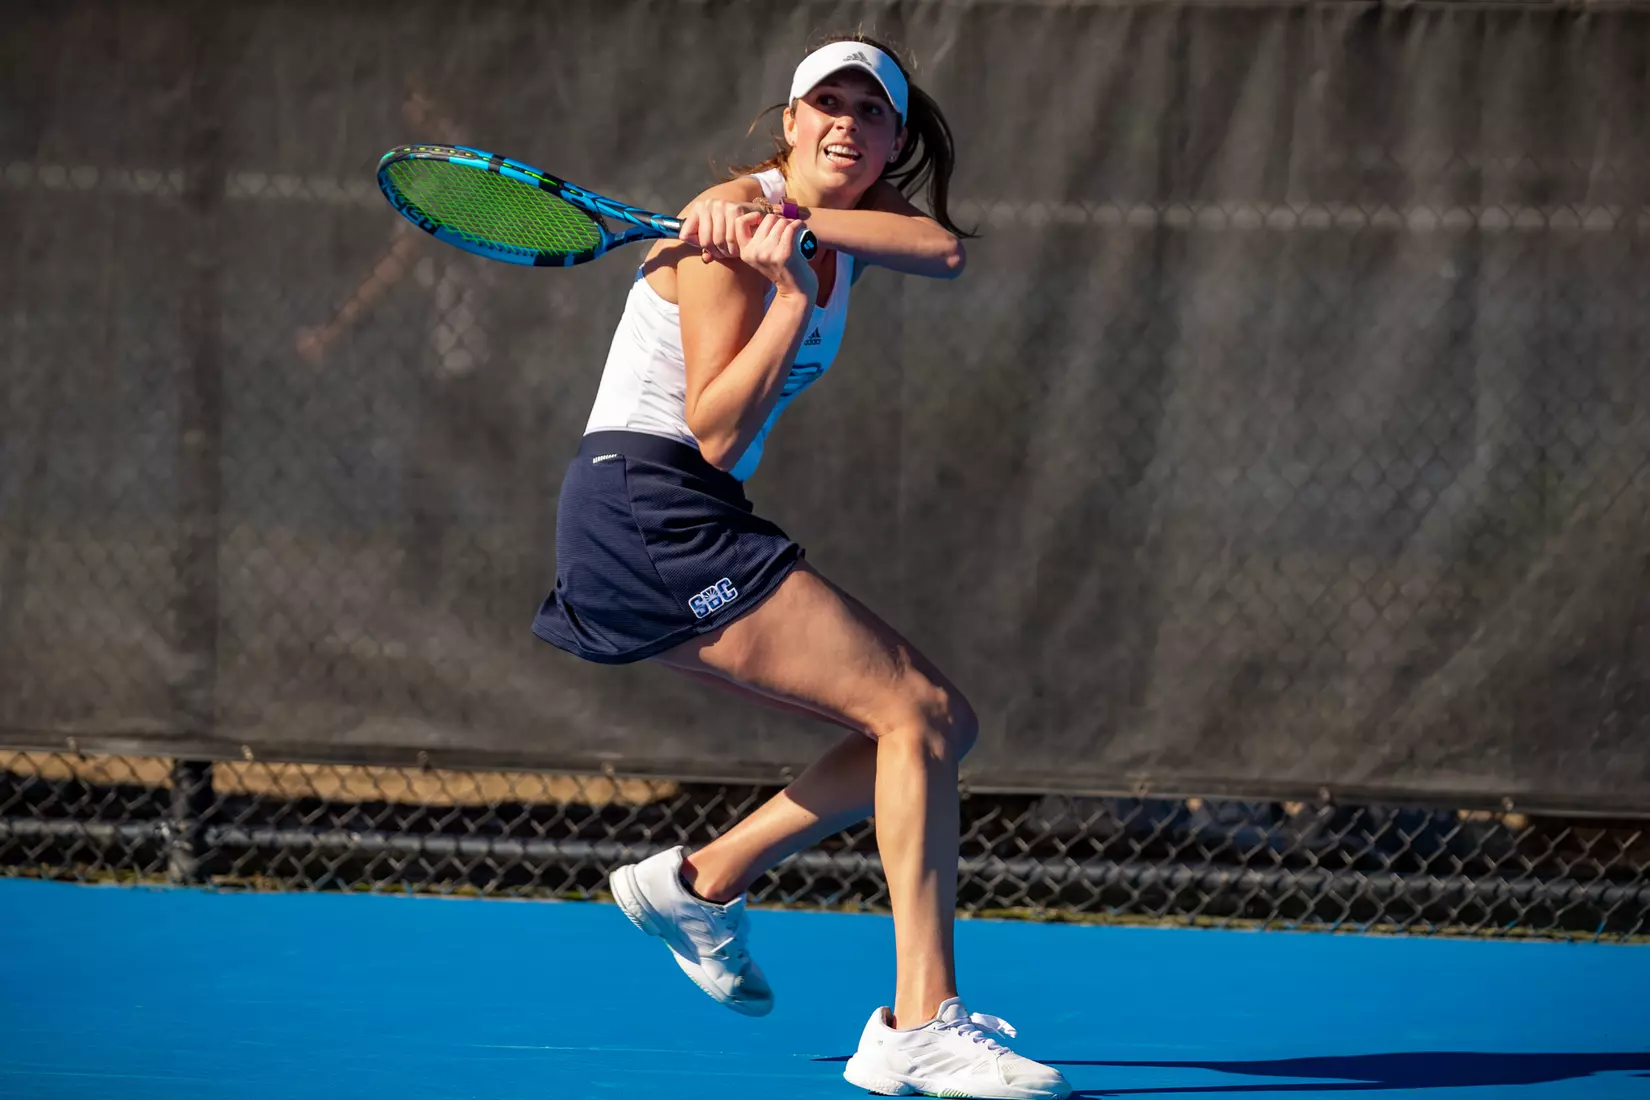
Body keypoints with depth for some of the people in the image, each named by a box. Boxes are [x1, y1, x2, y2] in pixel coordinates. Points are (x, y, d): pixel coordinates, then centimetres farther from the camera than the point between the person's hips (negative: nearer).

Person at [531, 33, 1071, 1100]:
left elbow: (943, 249, -12)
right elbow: (715, 432, -17)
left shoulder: (849, 224, 12)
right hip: (644, 504, -9)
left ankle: (702, 881, 14)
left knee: (944, 722, 6)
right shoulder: (732, 224, -12)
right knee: (916, 711, -17)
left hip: (695, 527, 9)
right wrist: (795, 294, -23)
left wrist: (800, 227, -24)